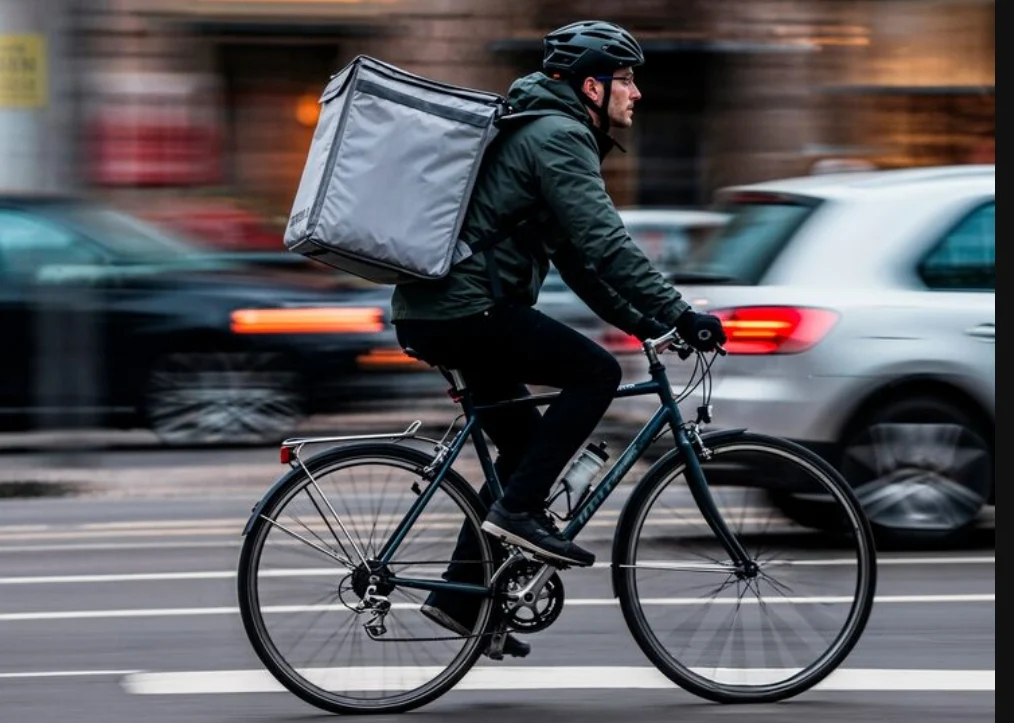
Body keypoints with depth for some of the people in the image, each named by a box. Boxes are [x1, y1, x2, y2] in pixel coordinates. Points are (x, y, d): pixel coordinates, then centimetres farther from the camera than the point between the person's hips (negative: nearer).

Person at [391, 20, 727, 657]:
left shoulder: (545, 132, 23)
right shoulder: (559, 137, -11)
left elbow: (577, 255, 25)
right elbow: (606, 245, -20)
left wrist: (644, 319, 19)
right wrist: (680, 316, -19)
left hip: (429, 312, 11)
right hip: (465, 307, -11)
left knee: (526, 445, 16)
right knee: (597, 372, -12)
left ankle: (461, 594, 17)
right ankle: (519, 510, -12)